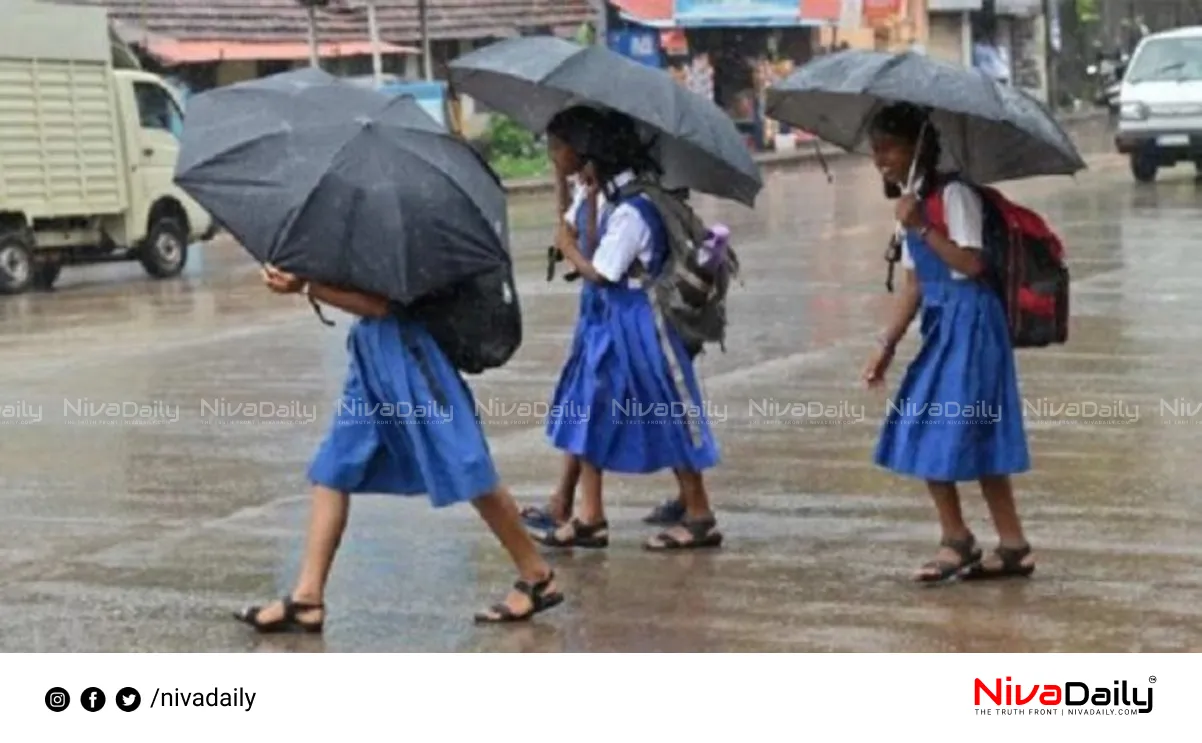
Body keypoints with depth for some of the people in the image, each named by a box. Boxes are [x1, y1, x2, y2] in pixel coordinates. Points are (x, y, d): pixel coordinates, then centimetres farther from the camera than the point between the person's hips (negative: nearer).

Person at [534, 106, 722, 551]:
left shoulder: (630, 208, -21)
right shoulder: (598, 193, 6)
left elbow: (599, 273, -18)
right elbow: (582, 245, 3)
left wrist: (570, 250, -3)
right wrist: (590, 199, -6)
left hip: (635, 320, -9)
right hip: (602, 317, 9)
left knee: (668, 417, -1)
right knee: (589, 413, 9)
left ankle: (700, 518, 8)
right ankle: (589, 518, 16)